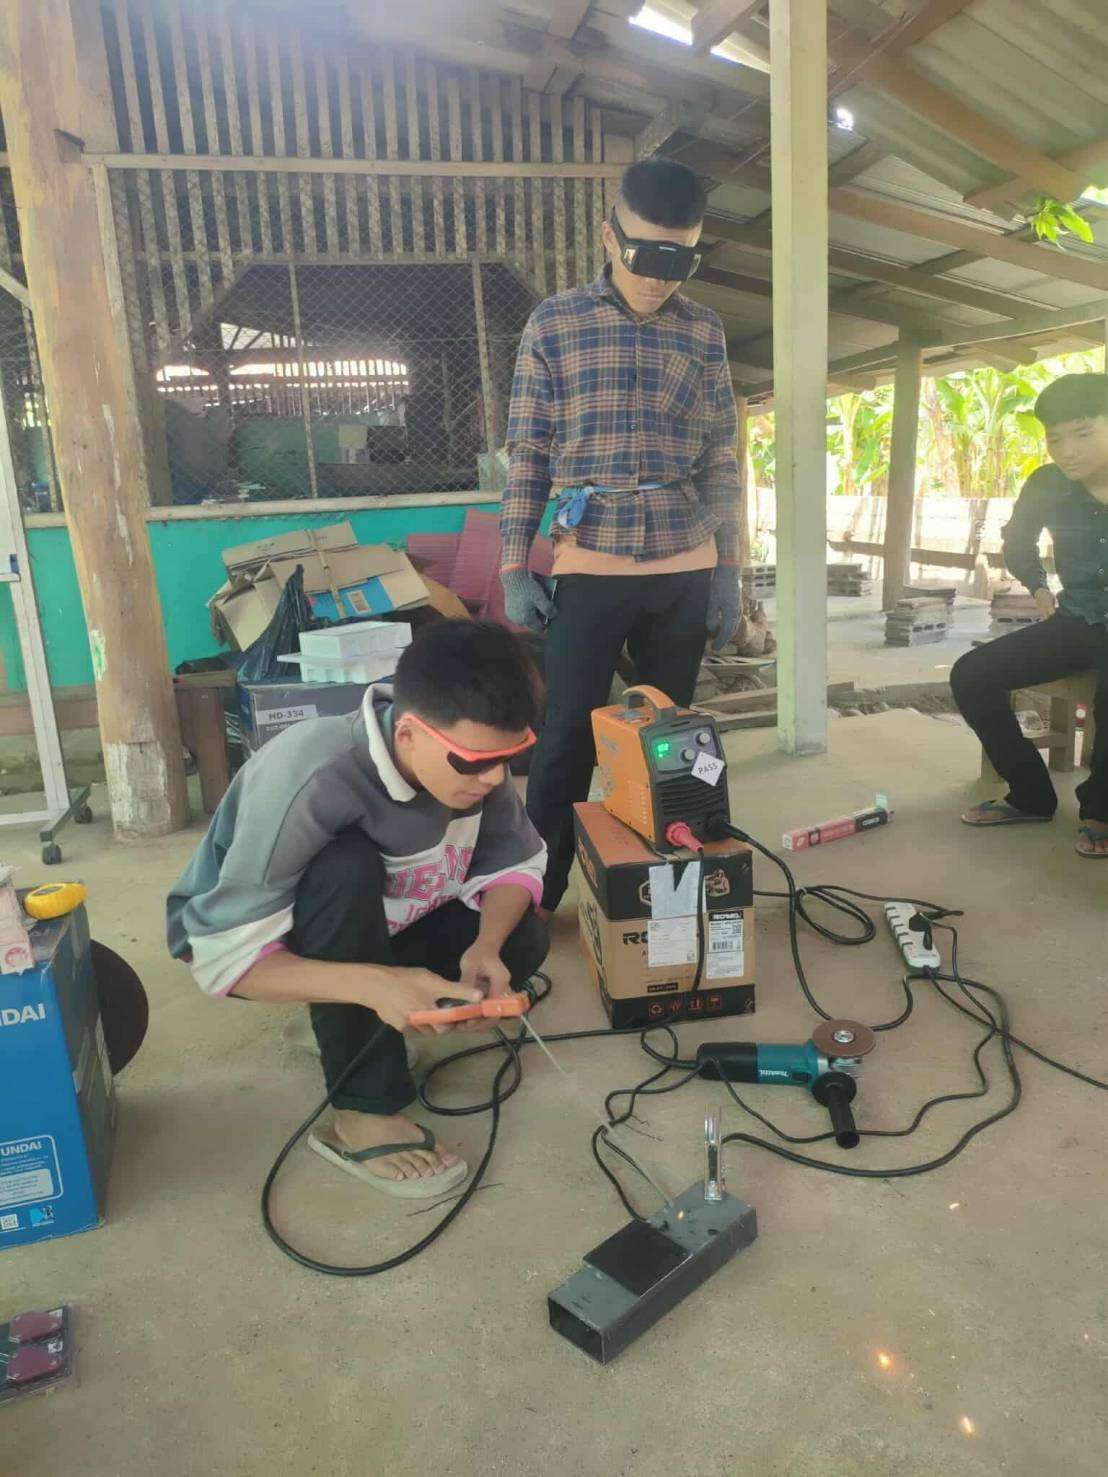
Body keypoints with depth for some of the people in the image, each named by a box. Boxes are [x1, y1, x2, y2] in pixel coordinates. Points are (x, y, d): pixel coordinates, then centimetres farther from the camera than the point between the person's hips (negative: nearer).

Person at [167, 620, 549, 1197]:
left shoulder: (470, 755, -22)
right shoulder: (309, 781, -39)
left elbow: (516, 863, -10)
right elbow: (226, 958, -36)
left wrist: (486, 946, -30)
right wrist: (371, 983, -49)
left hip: (368, 920, 6)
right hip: (227, 936, -5)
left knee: (521, 940, -14)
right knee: (347, 868, -37)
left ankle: (339, 1020, 7)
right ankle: (366, 1111, -20)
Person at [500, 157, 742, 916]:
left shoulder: (705, 331, 8)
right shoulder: (555, 324, 2)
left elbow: (722, 460, 10)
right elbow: (527, 454, 2)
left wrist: (730, 570, 6)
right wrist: (516, 567, -3)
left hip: (686, 571, 3)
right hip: (589, 569, -2)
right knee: (567, 739, 1)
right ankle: (537, 898, 15)